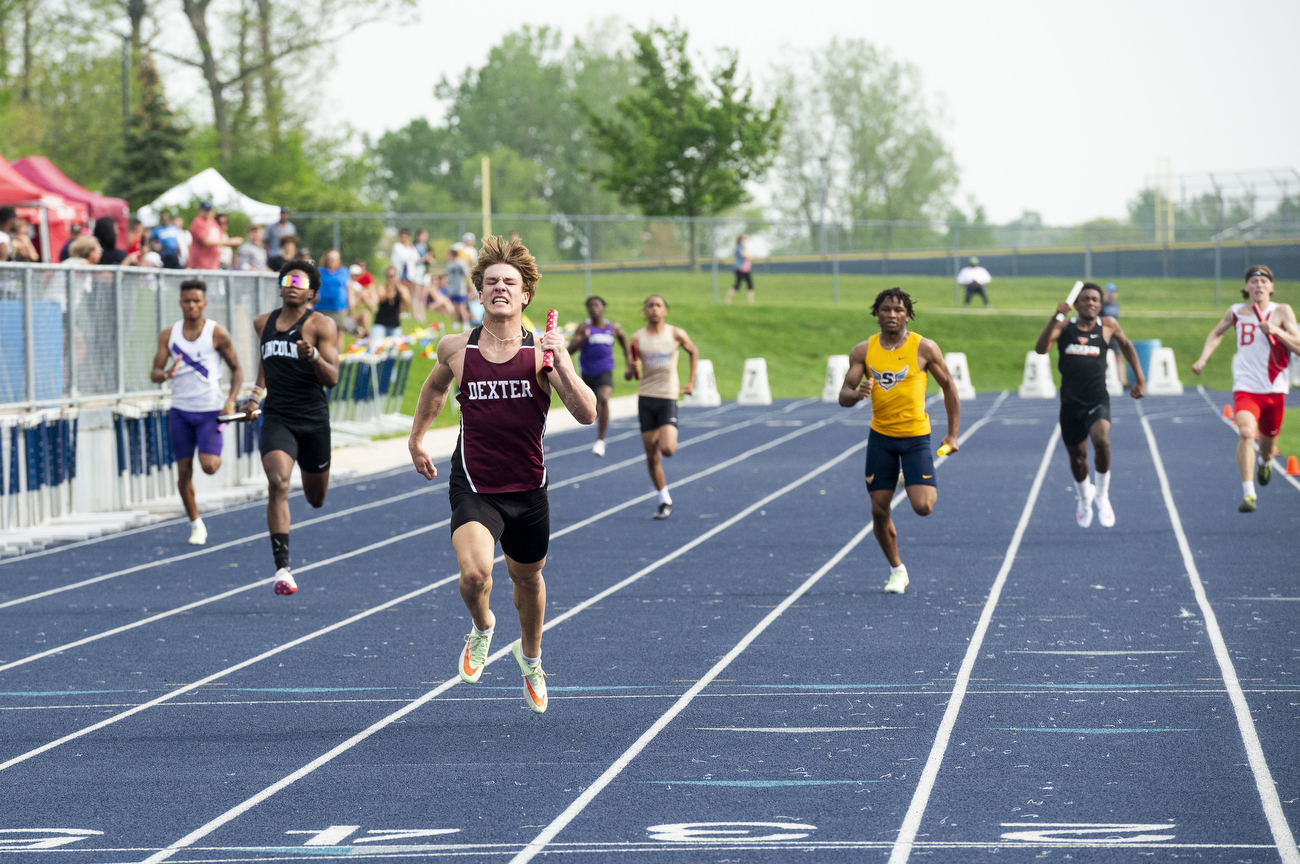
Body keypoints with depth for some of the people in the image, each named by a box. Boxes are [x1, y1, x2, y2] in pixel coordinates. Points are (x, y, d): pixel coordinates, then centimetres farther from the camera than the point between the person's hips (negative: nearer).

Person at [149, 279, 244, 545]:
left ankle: (216, 455, 22)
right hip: (180, 410, 3)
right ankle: (196, 524, 18)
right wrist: (166, 374, -24)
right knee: (184, 471, 3)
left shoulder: (217, 334, -5)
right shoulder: (169, 335, 3)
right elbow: (154, 372, 0)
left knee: (209, 466, -16)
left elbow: (236, 369, 3)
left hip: (210, 410, -3)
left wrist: (231, 401, -11)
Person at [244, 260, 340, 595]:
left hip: (313, 420, -1)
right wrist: (257, 393, 19)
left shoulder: (321, 325, -6)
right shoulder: (263, 323, 8)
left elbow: (332, 378, -13)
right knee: (278, 483, -24)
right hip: (277, 419, 1)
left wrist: (313, 356, -32)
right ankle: (282, 568, -27)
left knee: (316, 499, 15)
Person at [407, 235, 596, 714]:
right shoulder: (456, 348, -4)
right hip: (473, 487, -1)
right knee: (474, 573, -26)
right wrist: (416, 437, 25)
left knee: (527, 578, 20)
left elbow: (586, 414, -17)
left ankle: (530, 657, 50)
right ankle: (481, 628, 10)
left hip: (527, 489, 1)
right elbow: (436, 386, 20)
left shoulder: (544, 351, -8)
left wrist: (560, 364, -28)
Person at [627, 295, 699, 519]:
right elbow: (628, 374, 5)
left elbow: (694, 351, 18)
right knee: (651, 456, 1)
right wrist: (631, 370, -19)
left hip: (668, 399, -1)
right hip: (646, 398, 1)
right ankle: (664, 500, 15)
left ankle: (667, 439, 19)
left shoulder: (676, 334, -1)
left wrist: (691, 381, 11)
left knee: (667, 449, -18)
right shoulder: (637, 338, 1)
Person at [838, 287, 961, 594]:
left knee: (922, 507, -15)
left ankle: (932, 488, 22)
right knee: (879, 510, 2)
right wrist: (857, 394, -27)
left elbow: (949, 387, 3)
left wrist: (953, 434, 1)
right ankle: (897, 569, 22)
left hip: (916, 435, -2)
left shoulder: (924, 348, -7)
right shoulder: (863, 351, -1)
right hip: (880, 436, 2)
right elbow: (844, 396, -2)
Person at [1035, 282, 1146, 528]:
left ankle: (1102, 494, -6)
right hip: (1071, 403, 2)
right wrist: (1055, 317, -23)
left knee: (1101, 440, -29)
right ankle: (1084, 497, 44)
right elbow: (1041, 348, -13)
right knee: (1077, 458, 11)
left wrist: (1140, 379, 19)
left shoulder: (1108, 325, 3)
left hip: (1098, 402, -2)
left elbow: (1126, 345, 22)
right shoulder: (1064, 326, 2)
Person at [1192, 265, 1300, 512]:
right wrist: (1203, 358, 10)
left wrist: (1277, 331, -24)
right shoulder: (1236, 312, 3)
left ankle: (1264, 461, 56)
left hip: (1274, 389, 1)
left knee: (1268, 442, 16)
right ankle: (1248, 494, -28)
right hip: (1245, 387, -1)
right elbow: (1216, 334, 23)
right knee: (1246, 432, -26)